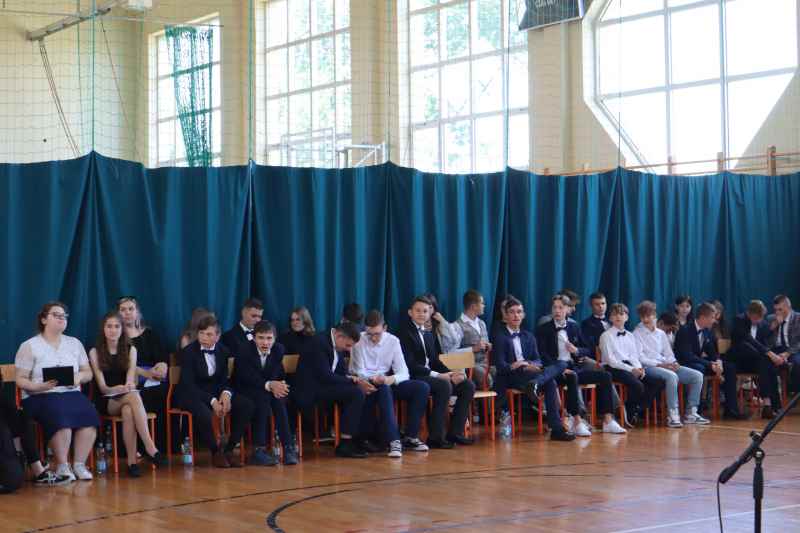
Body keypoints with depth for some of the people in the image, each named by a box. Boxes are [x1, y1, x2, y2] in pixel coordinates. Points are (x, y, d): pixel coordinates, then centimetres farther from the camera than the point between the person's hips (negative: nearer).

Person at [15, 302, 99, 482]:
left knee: (88, 414, -29)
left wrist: (79, 376, -5)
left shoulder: (74, 343, 18)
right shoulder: (29, 346, 6)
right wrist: (39, 386, -18)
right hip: (40, 397, -4)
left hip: (72, 393, 4)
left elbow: (88, 373, 18)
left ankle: (79, 464, -19)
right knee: (60, 416, -36)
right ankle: (62, 466, -20)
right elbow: (21, 379, 1)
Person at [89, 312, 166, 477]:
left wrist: (129, 387, -29)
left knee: (128, 410, -36)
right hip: (106, 401, -2)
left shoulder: (130, 350, 10)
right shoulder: (95, 352, 4)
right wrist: (117, 389, -27)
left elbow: (130, 380, -4)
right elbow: (102, 386, -6)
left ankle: (132, 461, -42)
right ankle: (150, 448, -41)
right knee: (133, 396, -34)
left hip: (126, 398, 2)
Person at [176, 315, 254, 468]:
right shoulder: (189, 352, -10)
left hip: (216, 391, 5)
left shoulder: (223, 350, 4)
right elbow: (188, 385, -16)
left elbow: (227, 378, 7)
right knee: (203, 413, -38)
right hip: (191, 394, -5)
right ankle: (215, 452, -13)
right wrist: (212, 401, -27)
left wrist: (226, 393, -19)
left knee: (246, 405, -18)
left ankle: (229, 449, -7)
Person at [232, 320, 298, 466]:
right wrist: (269, 385, -38)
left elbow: (280, 374, 1)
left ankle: (288, 447, -30)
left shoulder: (278, 349, -3)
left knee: (279, 399, -28)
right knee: (263, 397, -34)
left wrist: (280, 384, -22)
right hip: (244, 391, -4)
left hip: (270, 391, 4)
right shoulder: (244, 350, -17)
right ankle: (259, 449, -35)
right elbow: (247, 377, -25)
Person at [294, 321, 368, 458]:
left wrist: (357, 380, -7)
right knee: (356, 393, -20)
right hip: (310, 390, -10)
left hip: (321, 385, 10)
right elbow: (325, 376, -24)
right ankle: (344, 445, -17)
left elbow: (343, 373, 12)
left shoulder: (334, 344, 10)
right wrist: (354, 380, -19)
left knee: (361, 391, -1)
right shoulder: (319, 343, -19)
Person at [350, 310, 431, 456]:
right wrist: (374, 379, -29)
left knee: (422, 387, -17)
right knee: (383, 389, -39)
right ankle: (393, 441, -44)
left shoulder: (393, 341, 1)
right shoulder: (359, 341, -8)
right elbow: (358, 372, -8)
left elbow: (404, 373, -4)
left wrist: (392, 379, -27)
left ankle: (411, 437, -13)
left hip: (387, 383, 4)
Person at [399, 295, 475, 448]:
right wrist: (437, 376, -20)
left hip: (431, 375, 8)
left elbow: (435, 361, 17)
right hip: (414, 378, -8)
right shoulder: (404, 333, -6)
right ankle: (435, 436, -28)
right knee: (444, 386, -33)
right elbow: (409, 364, -15)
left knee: (468, 385, -8)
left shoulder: (430, 334, 20)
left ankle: (455, 432, -5)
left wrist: (451, 374, -4)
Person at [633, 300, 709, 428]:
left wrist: (673, 363, -3)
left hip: (666, 366, 7)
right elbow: (640, 358, -8)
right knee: (672, 376, -37)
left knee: (697, 375, -8)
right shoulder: (637, 334, 1)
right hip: (649, 368, -7)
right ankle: (673, 415, -33)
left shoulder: (661, 334, 20)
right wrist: (660, 364, -17)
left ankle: (691, 413, -6)